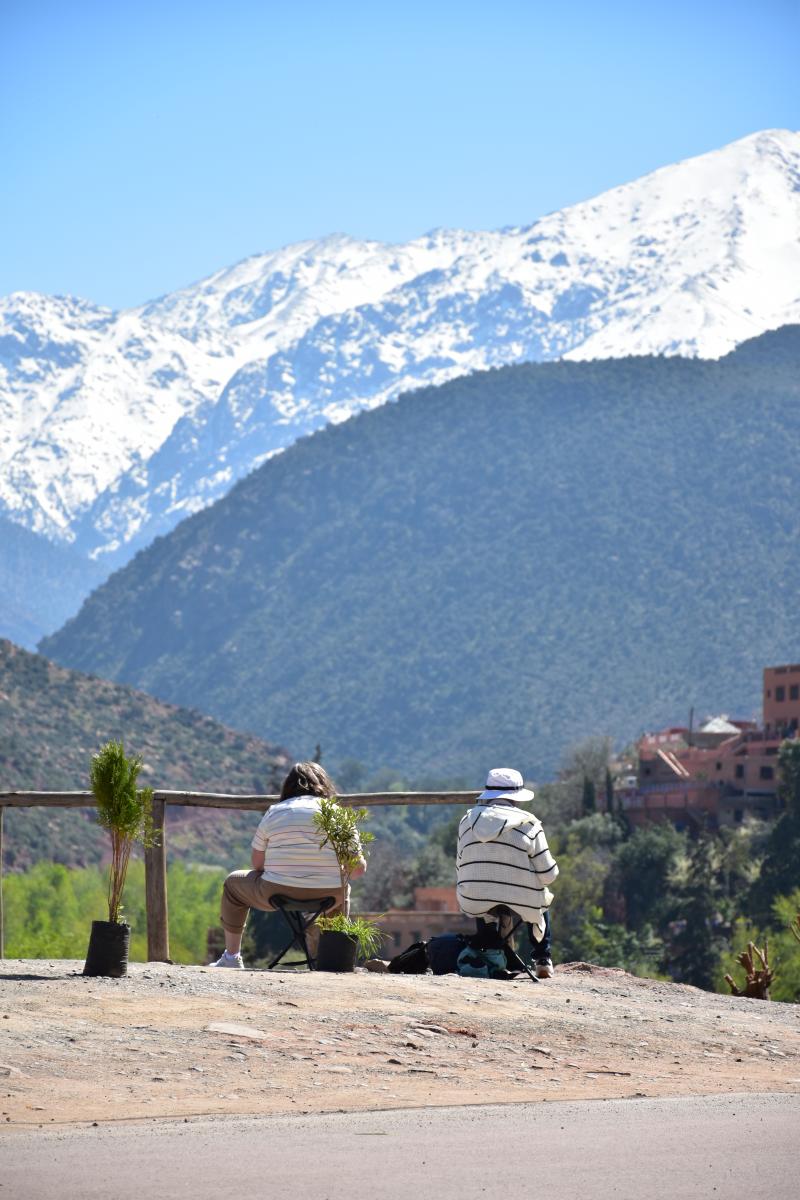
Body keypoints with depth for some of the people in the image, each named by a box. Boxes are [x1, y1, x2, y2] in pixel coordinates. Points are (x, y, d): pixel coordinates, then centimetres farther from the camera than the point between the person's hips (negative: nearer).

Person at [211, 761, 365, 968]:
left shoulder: (274, 812, 4)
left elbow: (256, 863, 7)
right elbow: (359, 867, 0)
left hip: (277, 894, -1)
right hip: (327, 899, 1)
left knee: (233, 882, 29)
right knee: (342, 890, 38)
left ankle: (231, 957, 28)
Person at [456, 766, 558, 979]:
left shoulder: (468, 820, 4)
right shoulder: (528, 824, -8)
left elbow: (460, 867, 10)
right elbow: (548, 875, -7)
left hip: (474, 904, 3)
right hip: (522, 903, -2)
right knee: (541, 897, 32)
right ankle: (543, 961, 32)